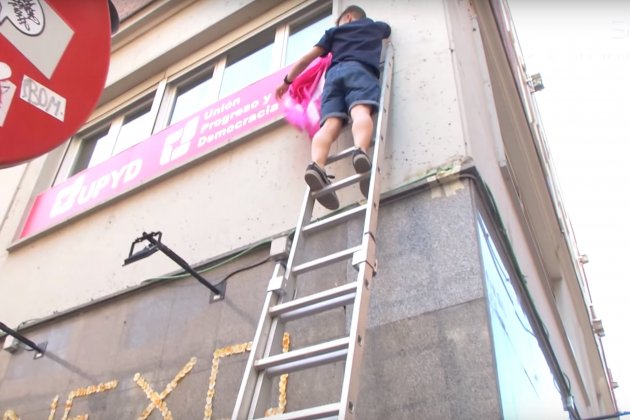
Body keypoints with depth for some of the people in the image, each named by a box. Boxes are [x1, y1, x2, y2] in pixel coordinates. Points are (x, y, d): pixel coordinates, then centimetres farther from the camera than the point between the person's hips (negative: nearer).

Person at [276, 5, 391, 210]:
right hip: (361, 69, -1)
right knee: (361, 111, -29)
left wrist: (287, 80, 37)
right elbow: (387, 29, 64)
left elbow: (307, 58, 30)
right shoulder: (376, 26, 37)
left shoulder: (335, 30, 34)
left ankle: (316, 165, -49)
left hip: (335, 72, 1)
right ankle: (360, 151, -63)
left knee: (331, 124, -19)